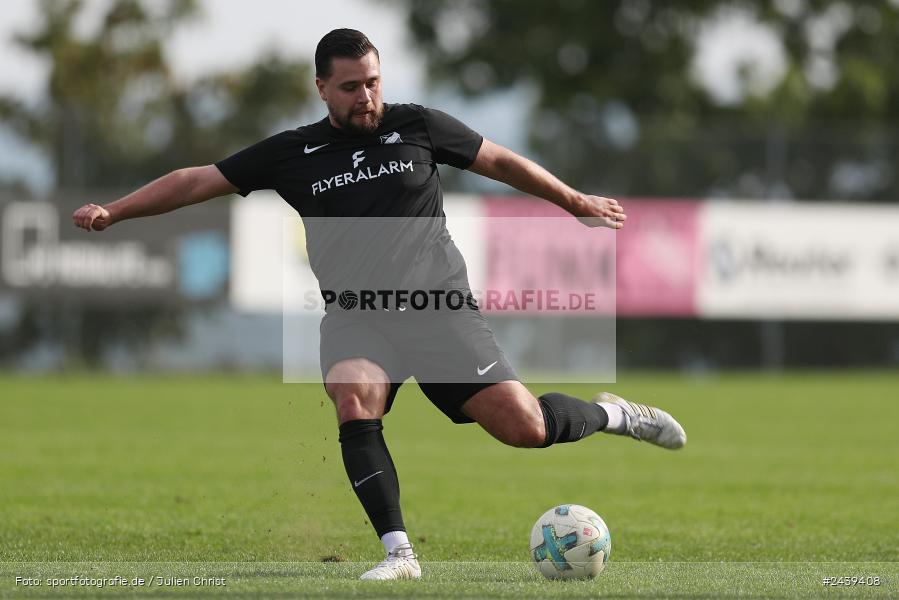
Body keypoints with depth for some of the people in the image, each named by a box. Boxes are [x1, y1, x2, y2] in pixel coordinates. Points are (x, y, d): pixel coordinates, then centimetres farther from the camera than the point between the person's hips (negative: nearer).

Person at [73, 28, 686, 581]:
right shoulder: (292, 152, 6)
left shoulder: (417, 126, 4)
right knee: (354, 399, -31)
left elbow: (502, 162, 15)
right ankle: (400, 554, -27)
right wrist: (112, 212, 2)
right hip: (356, 315, 1)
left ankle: (612, 414, 20)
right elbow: (197, 181, 9)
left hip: (439, 307, -1)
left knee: (523, 426, -13)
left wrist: (577, 203, 21)